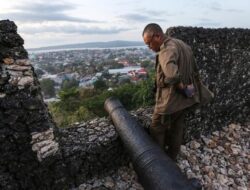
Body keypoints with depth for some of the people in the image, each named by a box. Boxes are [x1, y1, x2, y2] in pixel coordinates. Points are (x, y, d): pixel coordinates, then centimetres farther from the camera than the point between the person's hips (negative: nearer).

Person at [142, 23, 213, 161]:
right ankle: (171, 157, 39)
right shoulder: (183, 45, 9)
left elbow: (172, 76, -42)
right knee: (177, 129, 21)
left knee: (157, 130, 10)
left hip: (170, 100, -9)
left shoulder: (167, 49, -22)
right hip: (185, 98, 9)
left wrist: (180, 86, -23)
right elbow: (195, 71, 16)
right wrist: (186, 87, 18)